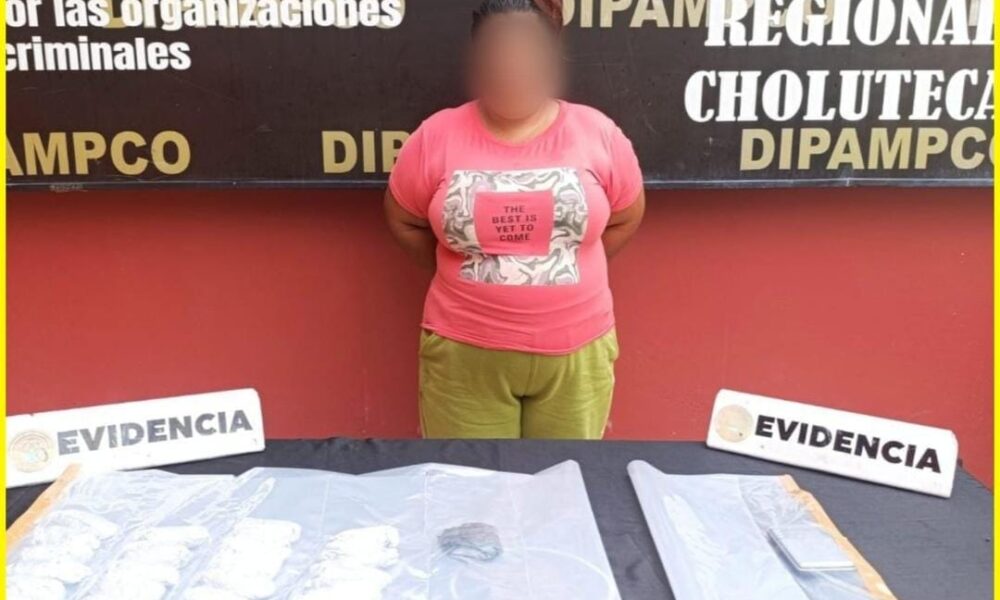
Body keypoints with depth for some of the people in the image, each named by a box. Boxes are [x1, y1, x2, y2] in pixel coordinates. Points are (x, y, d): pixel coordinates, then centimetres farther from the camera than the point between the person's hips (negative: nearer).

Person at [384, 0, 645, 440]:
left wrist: (572, 272, 6)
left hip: (576, 351, 1)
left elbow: (626, 217, 10)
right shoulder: (437, 137, -5)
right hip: (465, 353, 0)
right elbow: (403, 220, 8)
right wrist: (456, 276, 5)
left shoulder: (598, 133, -4)